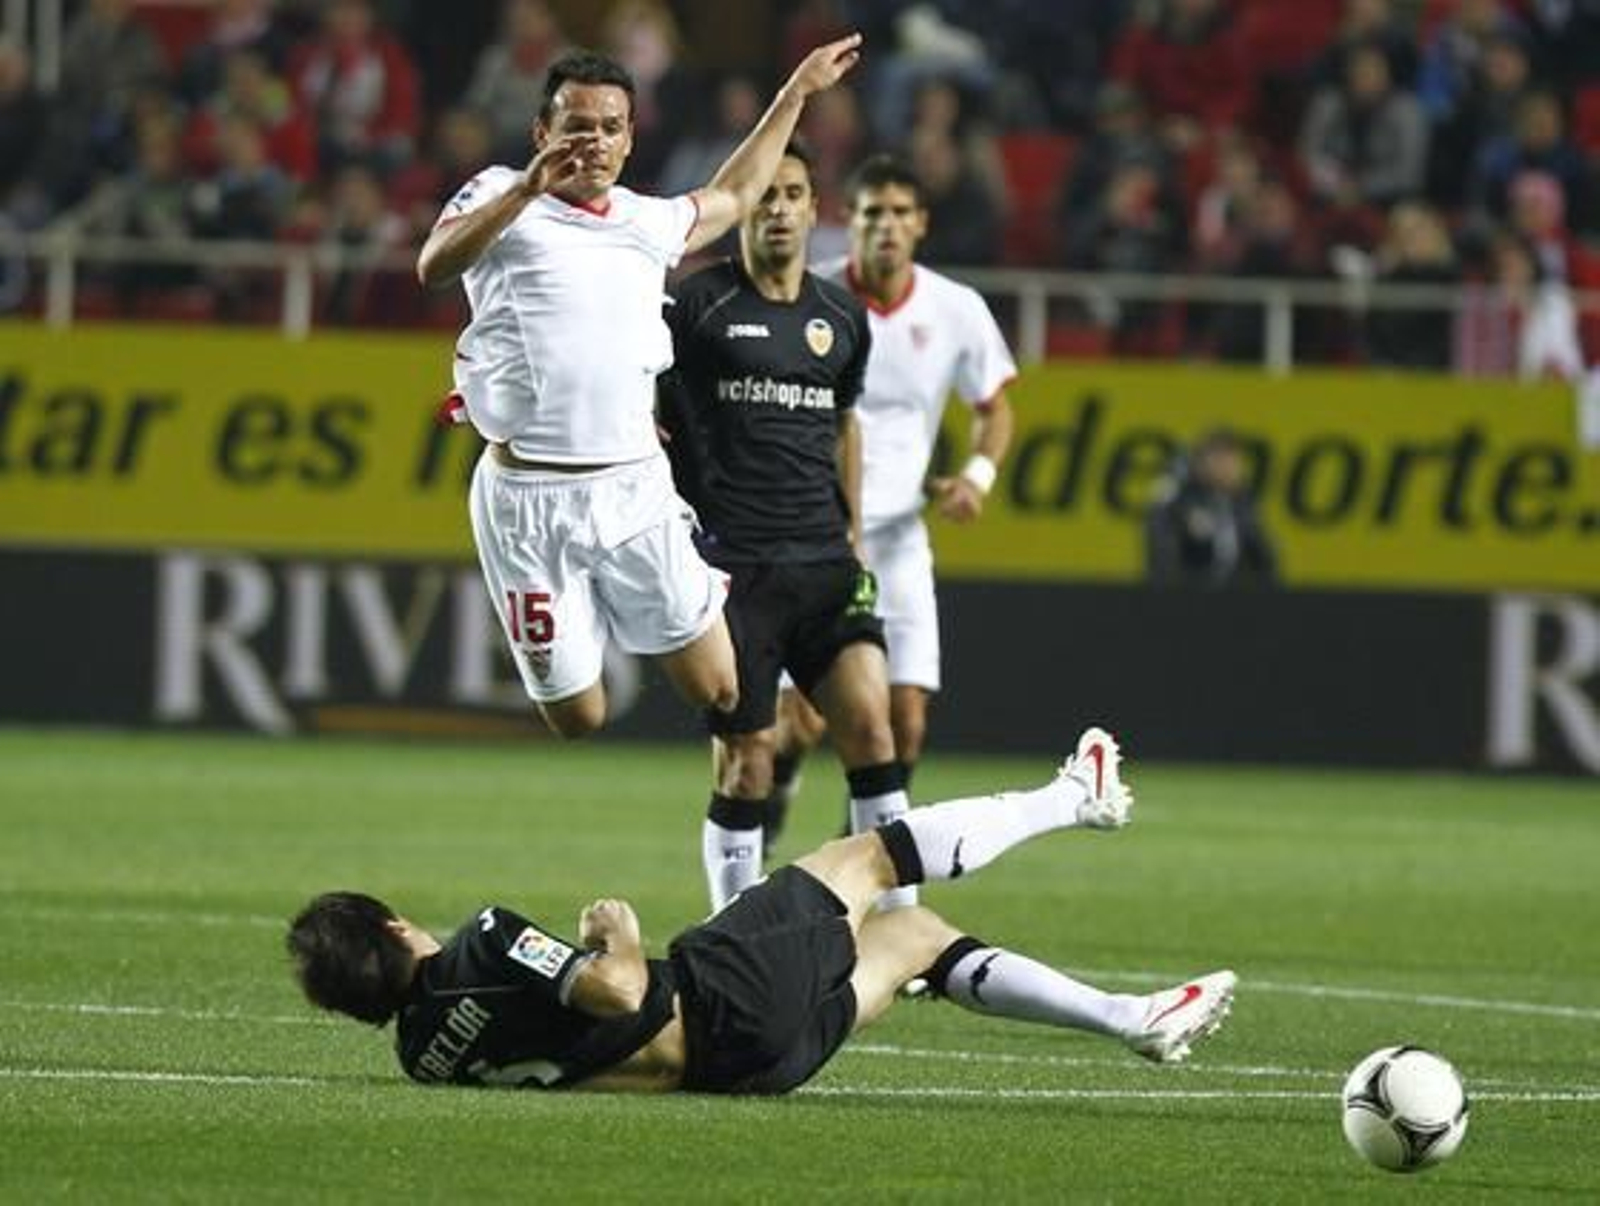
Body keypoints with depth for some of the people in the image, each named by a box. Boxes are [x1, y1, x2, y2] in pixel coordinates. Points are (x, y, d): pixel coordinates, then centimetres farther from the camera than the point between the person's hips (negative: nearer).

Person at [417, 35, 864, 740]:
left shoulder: (646, 222, 17)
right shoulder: (501, 198, 0)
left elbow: (730, 198, 38)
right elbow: (434, 266, -20)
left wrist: (798, 90, 42)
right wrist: (528, 189, -33)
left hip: (635, 492, 4)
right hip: (528, 499, -4)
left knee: (719, 692, 1)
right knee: (577, 721, 0)